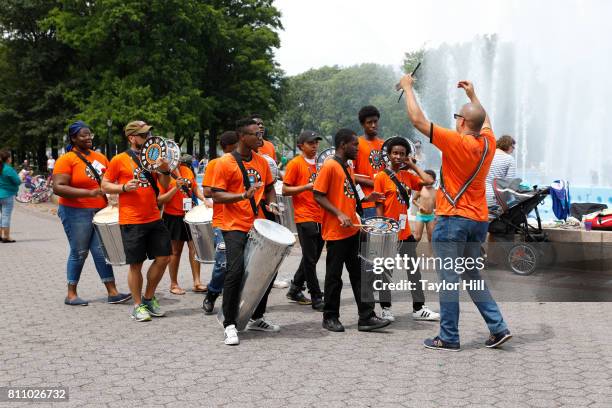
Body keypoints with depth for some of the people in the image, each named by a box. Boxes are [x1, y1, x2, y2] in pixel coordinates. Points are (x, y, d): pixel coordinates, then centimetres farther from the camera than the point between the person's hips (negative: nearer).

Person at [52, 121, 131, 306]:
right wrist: (89, 193, -25)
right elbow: (58, 188, -18)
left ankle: (112, 292, 5)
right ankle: (71, 294, 16)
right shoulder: (66, 160, -9)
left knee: (102, 251, 4)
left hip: (100, 212, 5)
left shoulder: (100, 157, 10)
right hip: (76, 213, -5)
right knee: (79, 253, 2)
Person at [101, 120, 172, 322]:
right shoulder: (119, 160, -3)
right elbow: (105, 186, 0)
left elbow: (165, 186, 11)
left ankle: (149, 298, 23)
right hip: (131, 222, -5)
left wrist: (164, 170, -7)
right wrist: (124, 187, -16)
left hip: (154, 218, 5)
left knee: (164, 257, 5)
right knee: (136, 264, 1)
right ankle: (138, 306, 15)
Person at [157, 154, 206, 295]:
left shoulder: (187, 171, 6)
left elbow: (195, 188, 16)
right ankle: (174, 284, 17)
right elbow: (160, 200, -13)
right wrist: (176, 188, -23)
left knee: (194, 247, 0)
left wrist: (203, 199, -2)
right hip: (173, 218, -4)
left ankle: (197, 282, 8)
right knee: (175, 251, 4)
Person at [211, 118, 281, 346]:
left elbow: (269, 188, 22)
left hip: (259, 226, 7)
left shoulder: (261, 162, 10)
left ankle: (256, 318, 28)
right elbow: (216, 196, -12)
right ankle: (230, 325, -6)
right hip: (235, 227, -6)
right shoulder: (225, 163, -7)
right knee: (236, 270, -18)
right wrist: (244, 195, -24)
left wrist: (271, 204, 2)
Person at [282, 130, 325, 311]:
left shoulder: (319, 163, 15)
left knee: (313, 257, 13)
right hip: (305, 217, -7)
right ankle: (316, 298, 2)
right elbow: (285, 190, -9)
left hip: (320, 217, 8)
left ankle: (295, 290, 27)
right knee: (310, 259, -4)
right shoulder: (295, 164, -6)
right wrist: (308, 186, -19)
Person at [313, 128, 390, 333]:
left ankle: (366, 317, 10)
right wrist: (339, 215, -22)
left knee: (359, 274, 7)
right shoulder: (329, 166, -11)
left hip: (353, 230, 8)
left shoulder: (348, 168, 16)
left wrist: (366, 198, 7)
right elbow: (318, 195, -15)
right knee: (334, 276, 2)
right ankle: (330, 318, 14)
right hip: (336, 232, -8)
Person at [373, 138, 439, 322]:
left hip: (405, 231, 6)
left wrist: (413, 165, 2)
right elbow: (378, 205, -9)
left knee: (414, 269, 9)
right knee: (386, 270, 4)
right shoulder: (382, 176, -7)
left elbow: (428, 181, -2)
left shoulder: (407, 175, 9)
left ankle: (418, 308, 17)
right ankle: (385, 308, 14)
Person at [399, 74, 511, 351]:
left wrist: (408, 87, 0)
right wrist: (472, 95, 41)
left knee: (448, 279, -1)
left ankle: (449, 339, 5)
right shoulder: (488, 143, 5)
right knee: (472, 275, 18)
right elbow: (485, 121, 30)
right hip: (479, 221, 7)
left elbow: (417, 119, -12)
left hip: (453, 219, -7)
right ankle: (498, 328, 14)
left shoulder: (456, 142, -14)